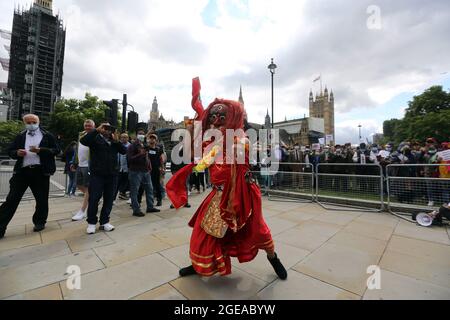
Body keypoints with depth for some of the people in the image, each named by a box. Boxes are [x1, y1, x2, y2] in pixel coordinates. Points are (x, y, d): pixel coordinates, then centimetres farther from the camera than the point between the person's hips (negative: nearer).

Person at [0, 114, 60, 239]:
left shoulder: (47, 136, 4)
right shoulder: (20, 136, 13)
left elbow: (56, 150, -4)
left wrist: (40, 150, -18)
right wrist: (17, 153, -9)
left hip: (40, 172, -2)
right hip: (22, 171, 2)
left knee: (42, 199, 6)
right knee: (12, 199, 3)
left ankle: (39, 222, 24)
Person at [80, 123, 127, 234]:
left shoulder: (114, 141, 15)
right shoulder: (96, 138, 3)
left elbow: (124, 151, 5)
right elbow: (83, 141, -16)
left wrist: (117, 141, -7)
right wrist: (97, 130, -16)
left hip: (111, 174, 4)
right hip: (97, 174, -4)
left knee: (109, 199, 8)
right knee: (94, 199, 0)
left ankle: (104, 222, 19)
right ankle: (91, 222, 16)